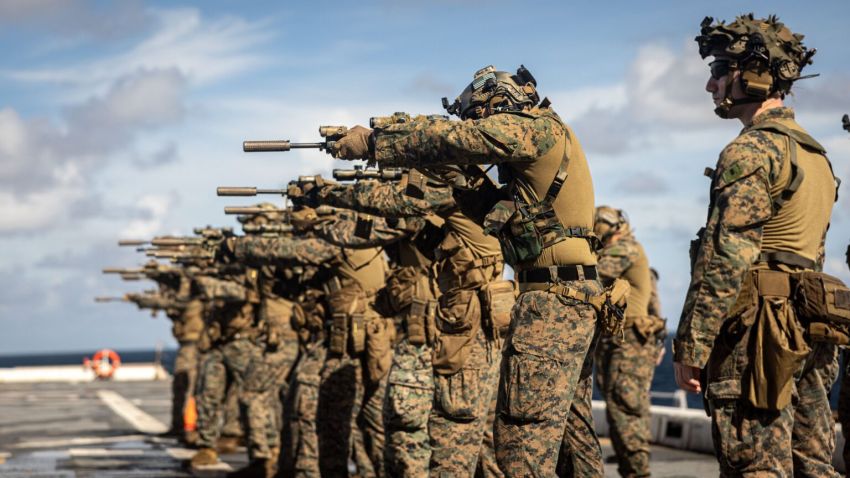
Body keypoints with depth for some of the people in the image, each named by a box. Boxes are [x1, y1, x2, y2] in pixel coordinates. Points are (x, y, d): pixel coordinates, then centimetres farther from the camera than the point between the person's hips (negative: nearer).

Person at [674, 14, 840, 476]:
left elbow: (723, 259, -18)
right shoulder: (814, 153, 18)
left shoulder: (752, 150, -11)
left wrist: (690, 346, -16)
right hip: (807, 330, 9)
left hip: (758, 329, -9)